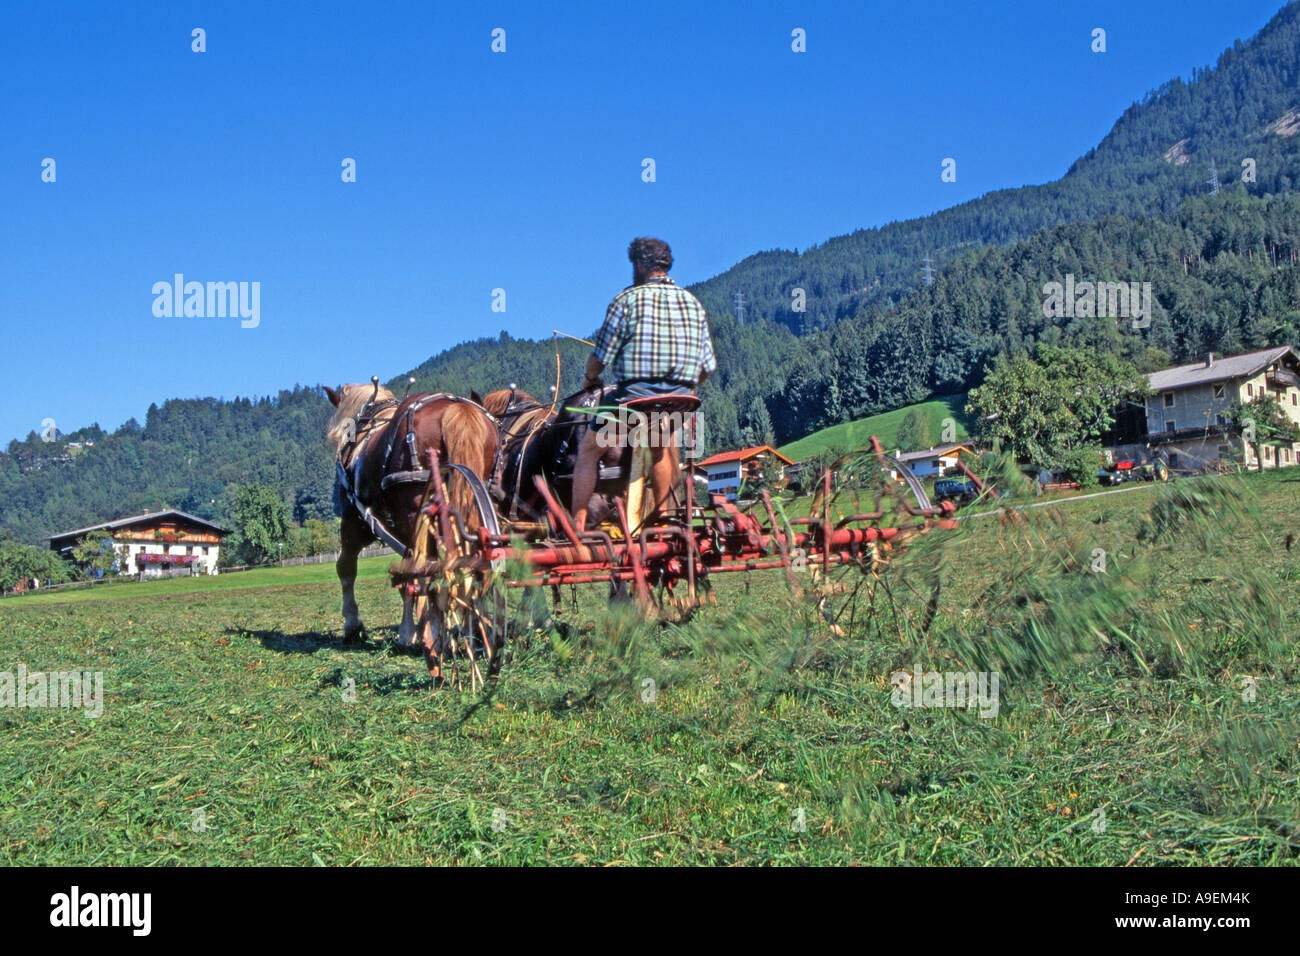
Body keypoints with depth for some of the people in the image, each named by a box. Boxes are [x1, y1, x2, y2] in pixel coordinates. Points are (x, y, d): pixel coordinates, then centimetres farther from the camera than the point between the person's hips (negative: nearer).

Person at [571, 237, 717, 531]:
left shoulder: (628, 299, -4)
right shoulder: (694, 303, 10)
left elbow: (601, 356, -4)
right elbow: (708, 366, 11)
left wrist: (590, 379, 17)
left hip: (633, 395, -5)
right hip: (678, 399, 5)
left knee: (588, 451, 12)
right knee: (661, 447, 33)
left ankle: (577, 525, 7)